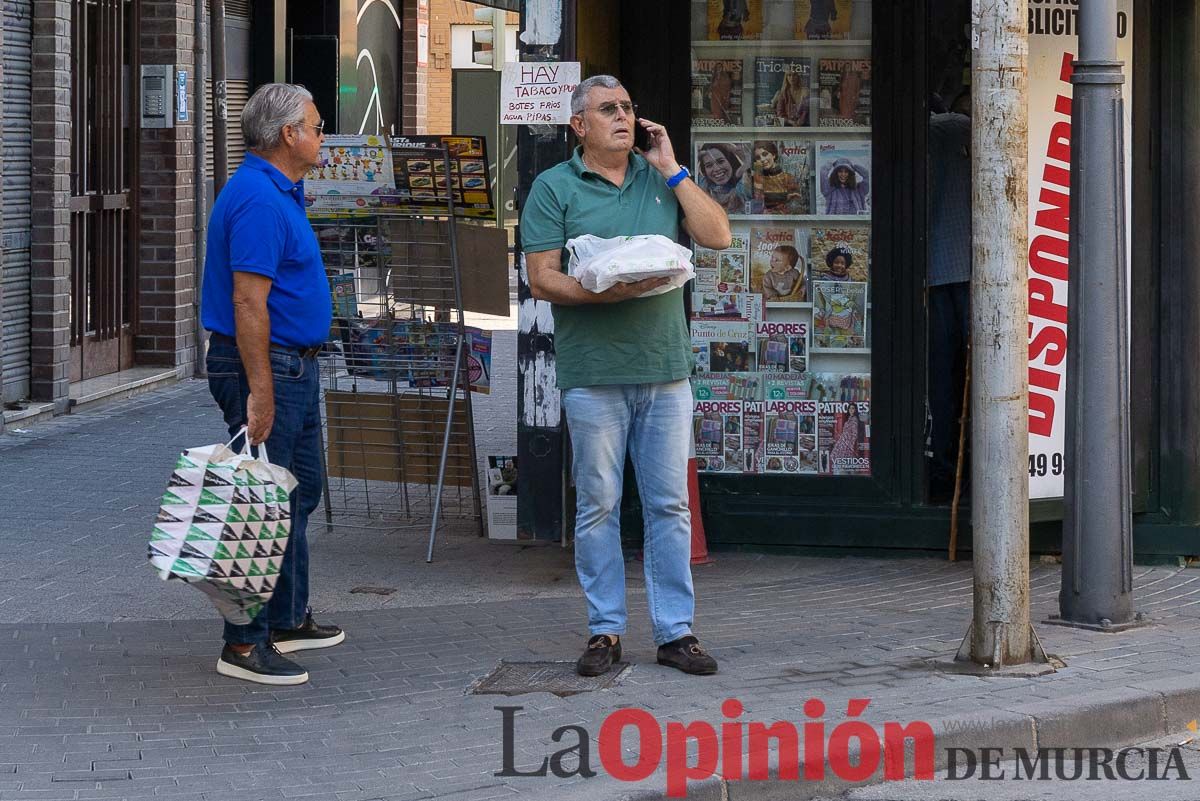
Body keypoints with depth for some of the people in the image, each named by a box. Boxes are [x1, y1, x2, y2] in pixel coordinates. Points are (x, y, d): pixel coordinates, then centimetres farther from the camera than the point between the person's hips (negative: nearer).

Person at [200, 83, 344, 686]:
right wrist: (259, 392, -27)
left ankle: (287, 620, 30)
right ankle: (243, 645, -4)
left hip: (295, 365, 11)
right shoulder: (259, 200, -20)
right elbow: (248, 302, -25)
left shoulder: (281, 192, 14)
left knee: (299, 495, 19)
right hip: (267, 366, -11)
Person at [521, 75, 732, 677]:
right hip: (593, 373, -3)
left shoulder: (661, 179, 14)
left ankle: (675, 631, 8)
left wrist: (671, 170, 0)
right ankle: (605, 630, 9)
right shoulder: (555, 188, 2)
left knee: (670, 504, 4)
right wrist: (607, 292, -20)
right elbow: (542, 280, -5)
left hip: (666, 370, 3)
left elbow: (718, 236, 2)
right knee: (598, 506, 2)